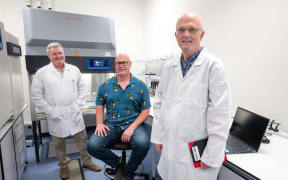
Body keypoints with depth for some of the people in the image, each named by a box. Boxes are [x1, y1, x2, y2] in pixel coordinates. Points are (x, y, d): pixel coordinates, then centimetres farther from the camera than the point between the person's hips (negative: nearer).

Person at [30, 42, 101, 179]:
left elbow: (81, 88, 10)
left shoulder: (74, 70, 5)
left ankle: (87, 162, 34)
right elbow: (36, 96, -3)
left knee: (82, 140, 12)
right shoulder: (41, 73, -3)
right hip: (56, 117, -1)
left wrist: (78, 104, 1)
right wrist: (49, 110, -8)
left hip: (75, 114, 2)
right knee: (59, 144, 15)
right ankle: (63, 166, 38)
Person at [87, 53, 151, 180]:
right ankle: (116, 163, 13)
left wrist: (132, 127, -13)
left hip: (133, 124, -2)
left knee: (143, 144, -30)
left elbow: (145, 110, -1)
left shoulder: (141, 86, 0)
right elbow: (99, 105, 14)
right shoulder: (105, 85, 7)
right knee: (92, 146, -19)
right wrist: (99, 123, -2)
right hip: (110, 125, 2)